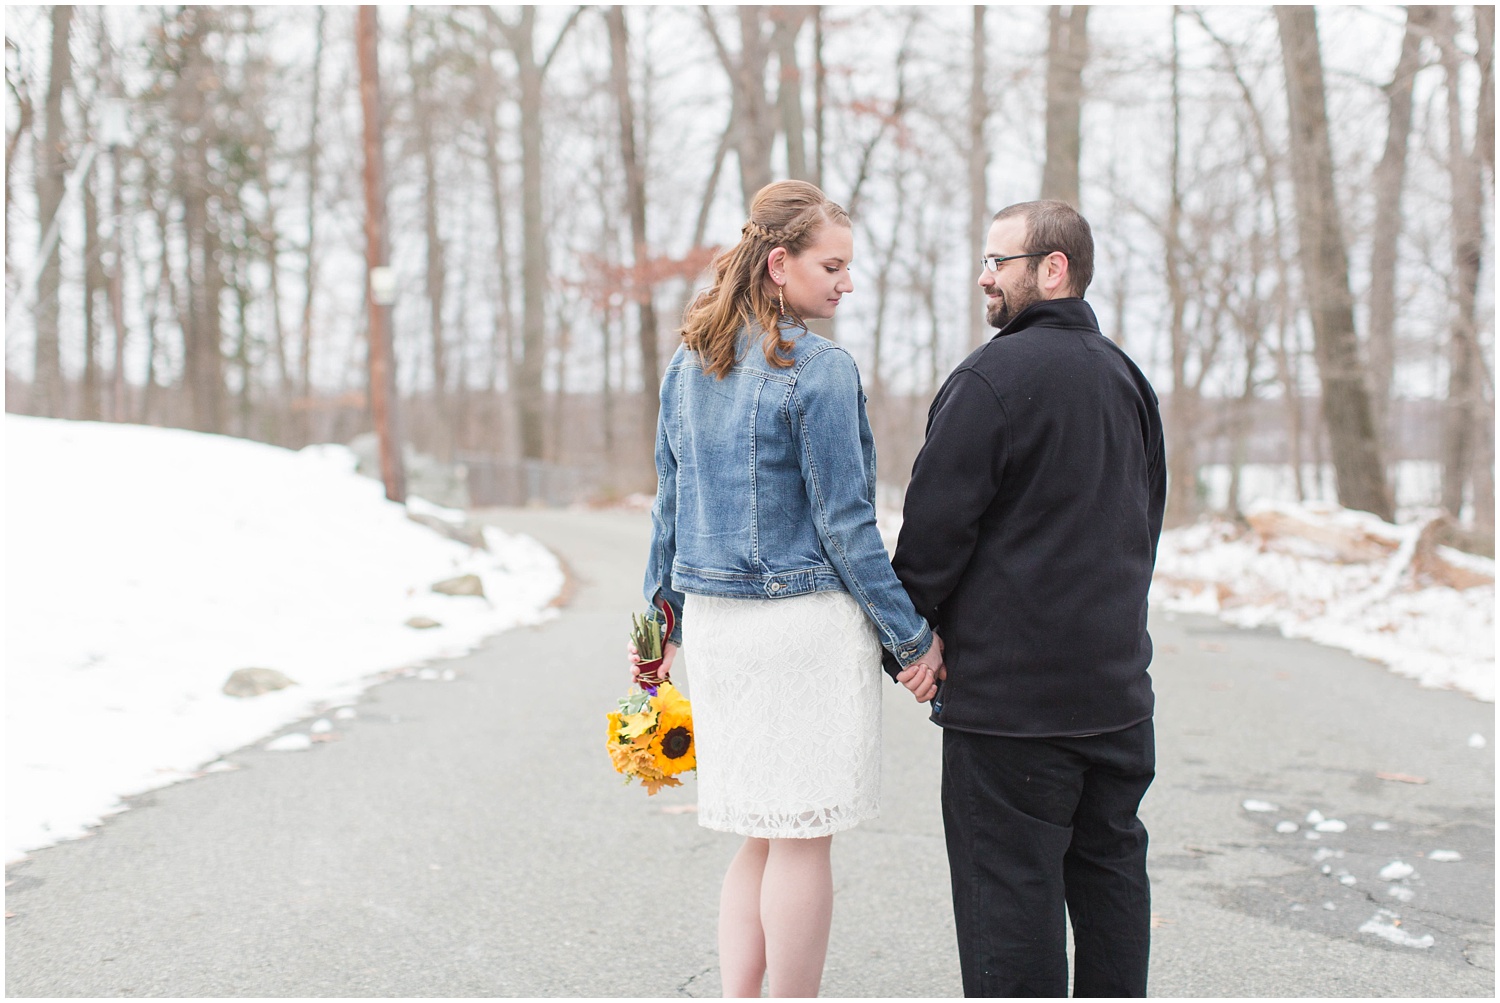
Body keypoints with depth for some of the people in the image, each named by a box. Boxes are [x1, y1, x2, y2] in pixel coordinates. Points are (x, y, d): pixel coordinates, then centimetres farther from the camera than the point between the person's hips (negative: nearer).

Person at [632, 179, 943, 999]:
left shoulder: (688, 365, 9)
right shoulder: (819, 370, -12)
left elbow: (670, 504, 14)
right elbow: (844, 524, -12)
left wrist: (663, 616, 22)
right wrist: (912, 635, -5)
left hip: (715, 619, 7)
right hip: (808, 620, -7)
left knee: (762, 836, 16)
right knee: (802, 838, 3)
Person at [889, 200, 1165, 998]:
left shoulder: (995, 377, -15)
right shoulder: (1128, 378, 12)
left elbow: (937, 521, -16)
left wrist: (913, 625, -2)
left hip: (1009, 685, -8)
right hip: (1115, 676, 8)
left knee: (1009, 874, 0)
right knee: (1108, 861, 15)